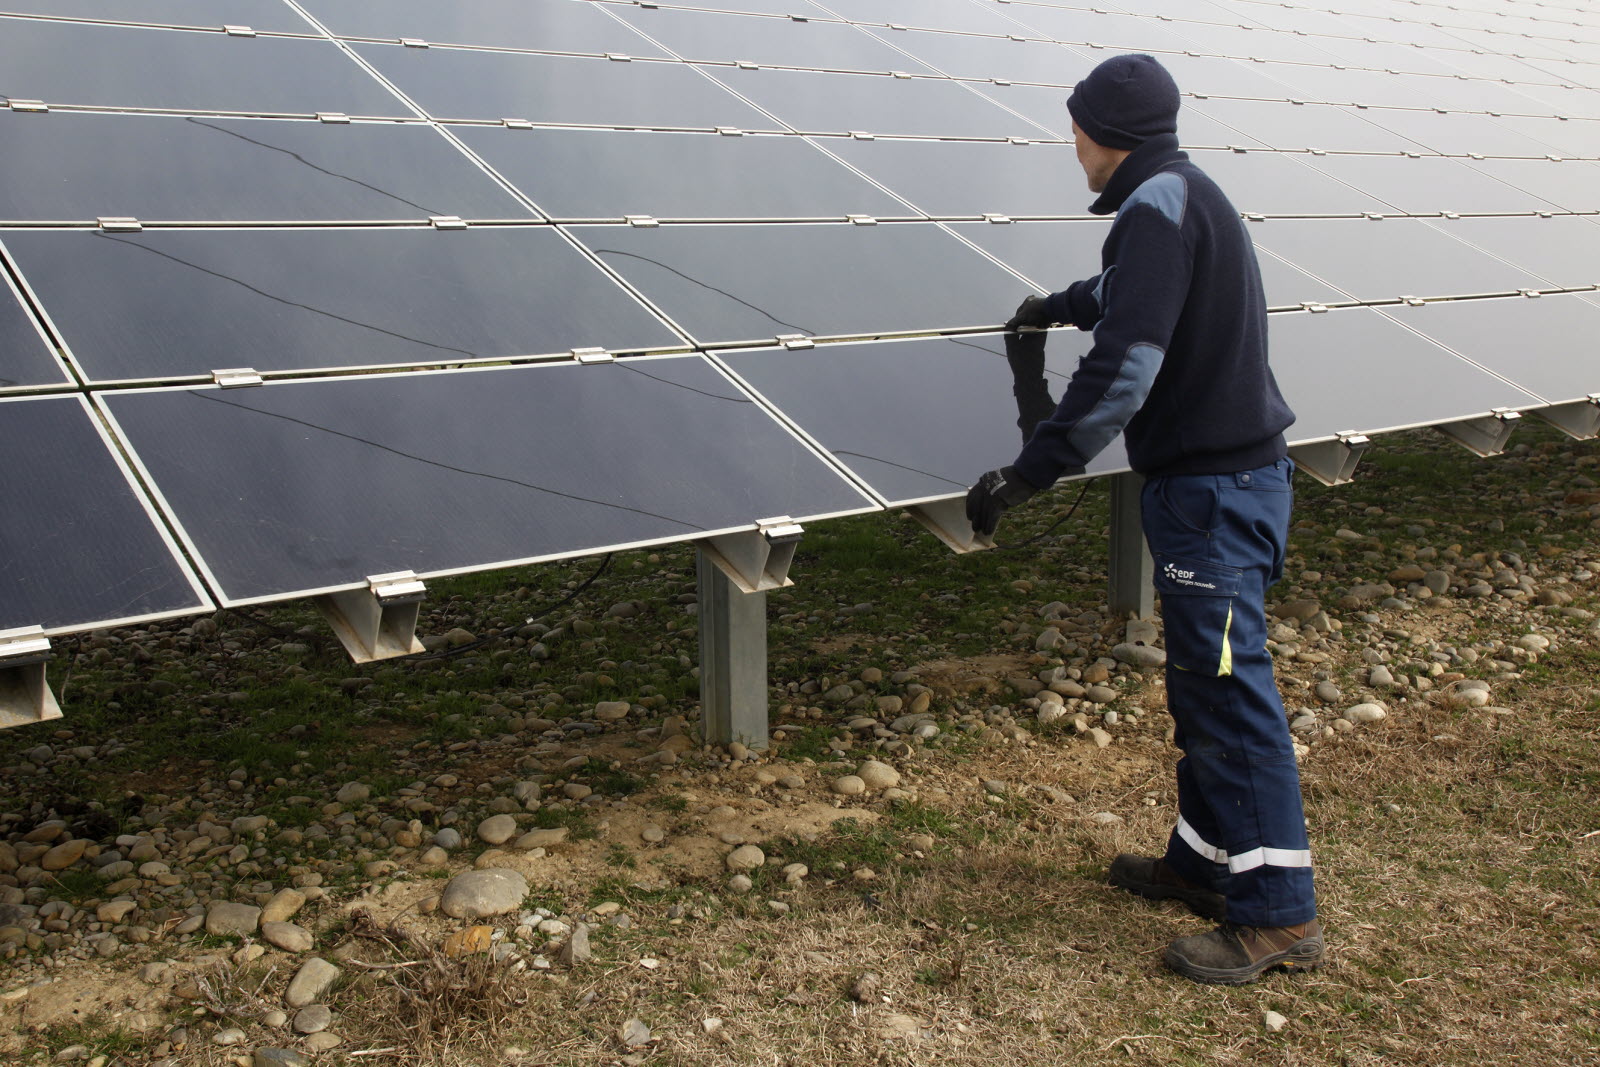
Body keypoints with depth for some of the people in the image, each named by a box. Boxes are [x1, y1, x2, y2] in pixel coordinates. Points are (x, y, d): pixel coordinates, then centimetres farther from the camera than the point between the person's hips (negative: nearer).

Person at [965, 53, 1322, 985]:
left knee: (1231, 695, -5)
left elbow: (1123, 368, -25)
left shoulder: (1159, 208, -16)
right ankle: (1206, 863, 28)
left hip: (1215, 488, -10)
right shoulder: (1190, 199, 15)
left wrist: (1031, 472, -21)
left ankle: (1279, 916, 2)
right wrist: (1057, 306, 56)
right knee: (1203, 690, 17)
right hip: (1231, 473, 10)